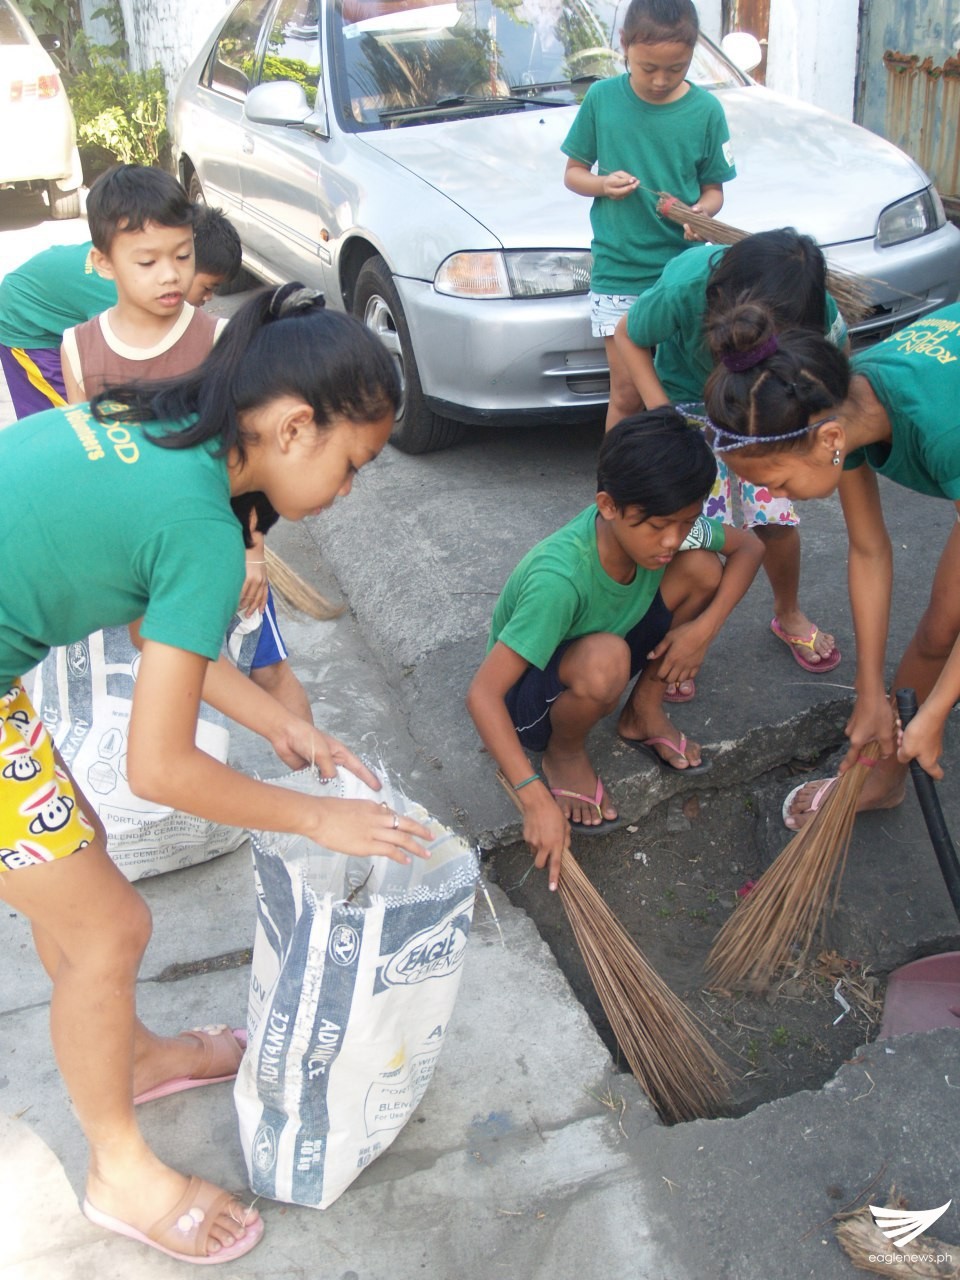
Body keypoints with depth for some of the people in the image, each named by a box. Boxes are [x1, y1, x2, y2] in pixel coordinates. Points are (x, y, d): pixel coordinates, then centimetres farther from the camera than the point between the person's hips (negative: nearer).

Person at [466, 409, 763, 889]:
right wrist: (536, 799, -44)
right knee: (604, 658, -41)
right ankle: (564, 754, -6)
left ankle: (643, 714, 5)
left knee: (701, 567, -14)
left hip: (588, 672, 6)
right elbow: (482, 694, -38)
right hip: (528, 697, -6)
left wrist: (704, 627, -17)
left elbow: (748, 546, -1)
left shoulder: (662, 527, -20)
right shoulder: (560, 576, -38)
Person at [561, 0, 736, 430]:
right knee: (627, 394, 0)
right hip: (617, 272, -1)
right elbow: (573, 172, 9)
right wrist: (603, 184, -13)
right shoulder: (602, 98, 0)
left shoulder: (705, 110, 0)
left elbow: (713, 188, 8)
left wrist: (701, 210, -15)